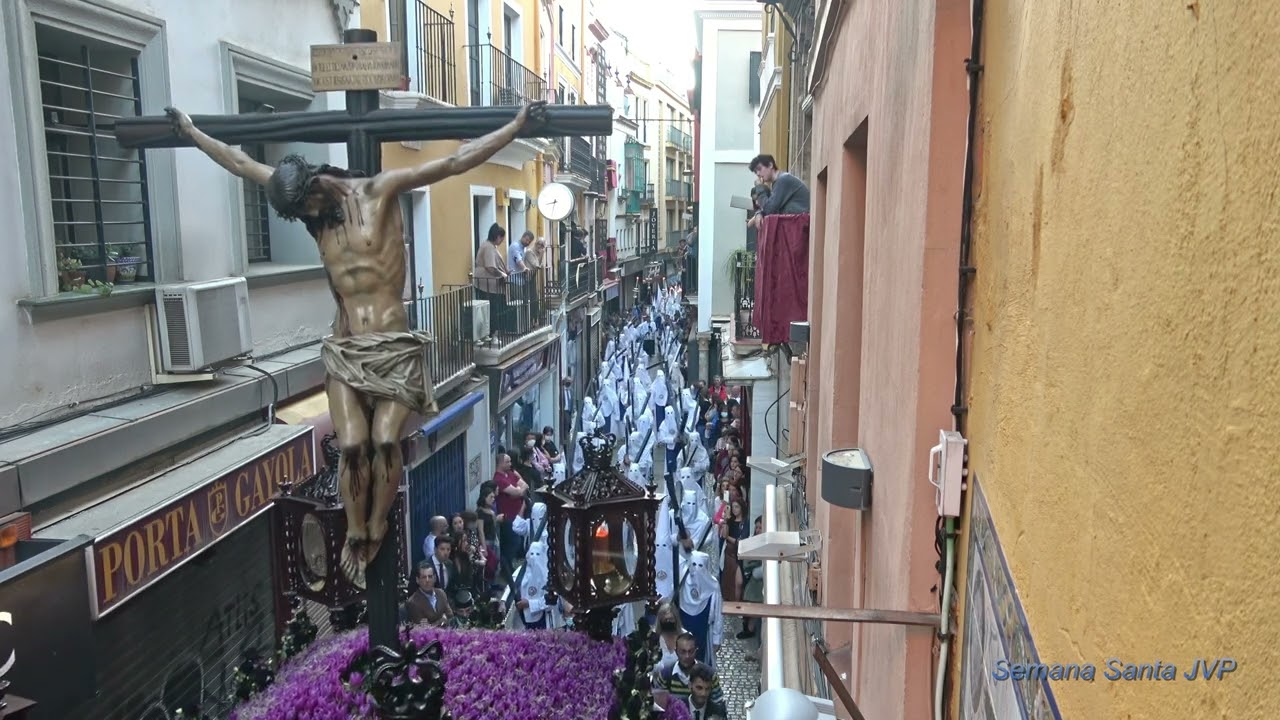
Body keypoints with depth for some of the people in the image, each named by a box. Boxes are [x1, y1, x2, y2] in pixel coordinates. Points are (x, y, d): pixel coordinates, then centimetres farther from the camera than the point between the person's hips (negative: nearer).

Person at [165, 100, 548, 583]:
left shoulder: (380, 191, -4)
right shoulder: (307, 204, 10)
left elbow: (455, 162, -10)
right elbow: (241, 164, 21)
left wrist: (517, 126, -16)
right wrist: (191, 132, 29)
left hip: (396, 346, -3)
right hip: (345, 350, 3)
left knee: (386, 440, -14)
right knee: (352, 445, -10)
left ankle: (376, 534, 3)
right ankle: (355, 536, 7)